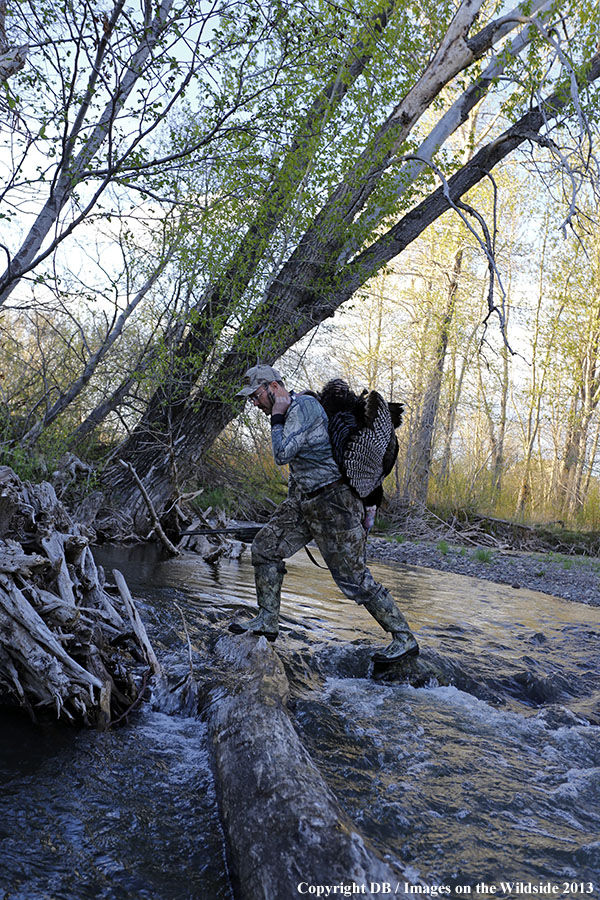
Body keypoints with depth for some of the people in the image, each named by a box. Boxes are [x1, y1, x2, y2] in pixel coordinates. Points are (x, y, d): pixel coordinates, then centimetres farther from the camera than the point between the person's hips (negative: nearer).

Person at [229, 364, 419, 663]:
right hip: (303, 499, 10)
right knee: (265, 548, 9)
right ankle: (267, 621, 21)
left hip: (332, 503, -10)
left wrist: (276, 418, -11)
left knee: (352, 576, -6)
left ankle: (404, 638, 5)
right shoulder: (292, 411, 14)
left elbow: (282, 455, -22)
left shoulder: (303, 406, -16)